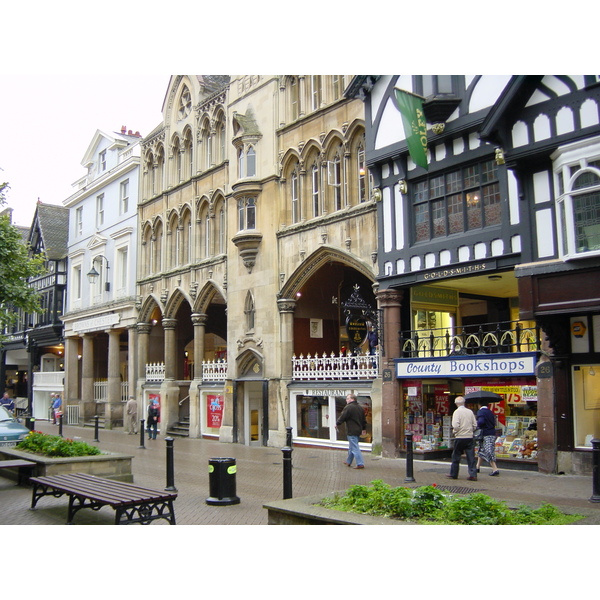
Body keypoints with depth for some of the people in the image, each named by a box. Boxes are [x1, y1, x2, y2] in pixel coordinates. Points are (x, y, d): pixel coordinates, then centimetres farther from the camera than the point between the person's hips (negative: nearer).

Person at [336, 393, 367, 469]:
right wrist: (364, 429, 27)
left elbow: (342, 417, -11)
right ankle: (348, 462, 32)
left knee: (355, 448, -6)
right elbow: (364, 420, 18)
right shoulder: (360, 408, 12)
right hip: (358, 430, 9)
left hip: (351, 431, -9)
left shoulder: (348, 407, -16)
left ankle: (360, 464, -9)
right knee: (351, 447, 20)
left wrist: (337, 424, 6)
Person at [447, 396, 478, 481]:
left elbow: (455, 425, -18)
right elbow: (475, 425, 6)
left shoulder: (457, 412, -8)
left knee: (456, 456, 8)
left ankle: (453, 474, 16)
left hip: (460, 437, -4)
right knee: (471, 457, 5)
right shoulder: (470, 411, 5)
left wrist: (454, 431, 1)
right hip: (469, 437, 4)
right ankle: (473, 475, 1)